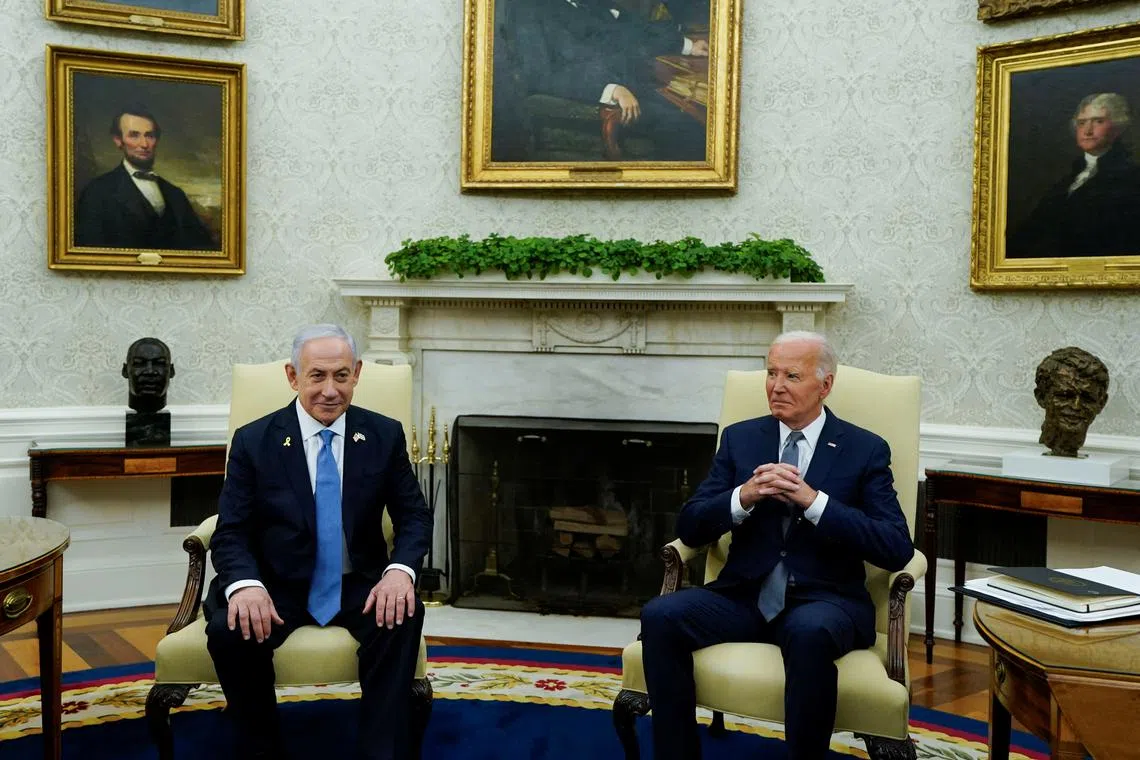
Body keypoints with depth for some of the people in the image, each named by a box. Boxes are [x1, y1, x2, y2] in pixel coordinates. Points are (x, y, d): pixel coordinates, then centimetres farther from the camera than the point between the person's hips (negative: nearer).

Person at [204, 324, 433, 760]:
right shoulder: (253, 441, -2)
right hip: (279, 586, 0)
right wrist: (245, 584, -27)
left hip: (359, 585, 1)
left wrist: (400, 570, -21)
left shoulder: (385, 435, 1)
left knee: (403, 616, -30)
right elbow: (231, 533, -4)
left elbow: (414, 516, 2)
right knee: (229, 629, -29)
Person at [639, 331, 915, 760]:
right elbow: (690, 529, 4)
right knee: (660, 616, -24)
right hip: (745, 596, 3)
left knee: (810, 632, -37)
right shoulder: (740, 438, 10)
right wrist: (744, 496, -16)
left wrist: (814, 502, -18)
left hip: (823, 601, -2)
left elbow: (897, 550, -8)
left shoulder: (865, 450, 3)